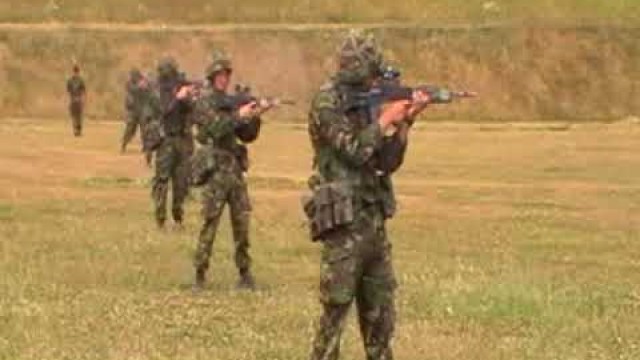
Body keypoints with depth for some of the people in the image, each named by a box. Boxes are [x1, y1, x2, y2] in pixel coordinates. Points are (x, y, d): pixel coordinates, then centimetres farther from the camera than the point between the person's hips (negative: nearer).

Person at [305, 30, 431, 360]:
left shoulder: (364, 104, 14)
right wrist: (385, 119, -10)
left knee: (380, 311, 13)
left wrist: (403, 122, -1)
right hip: (343, 222, -8)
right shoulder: (327, 103, -10)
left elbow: (386, 162, 11)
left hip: (373, 221, 8)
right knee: (335, 309, -6)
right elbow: (354, 150, -20)